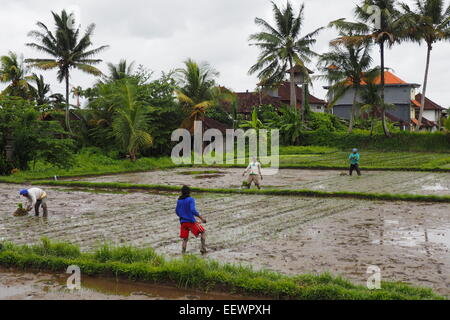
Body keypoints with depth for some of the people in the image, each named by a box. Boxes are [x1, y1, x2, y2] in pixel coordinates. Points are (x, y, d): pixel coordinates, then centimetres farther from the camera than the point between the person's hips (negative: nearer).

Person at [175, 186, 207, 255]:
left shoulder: (179, 200, 9)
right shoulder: (191, 199, -8)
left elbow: (177, 211, 17)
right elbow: (193, 210, -20)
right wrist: (201, 218, -15)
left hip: (183, 222, 5)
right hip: (191, 221, -5)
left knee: (185, 239, 12)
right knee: (203, 232, 12)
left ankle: (183, 254, 0)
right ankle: (203, 248, 0)